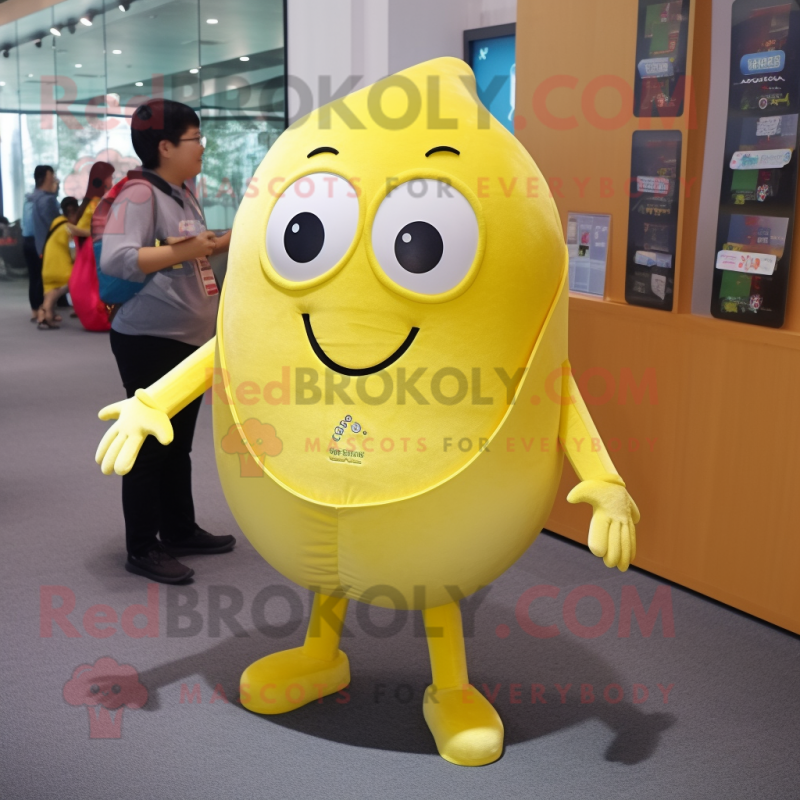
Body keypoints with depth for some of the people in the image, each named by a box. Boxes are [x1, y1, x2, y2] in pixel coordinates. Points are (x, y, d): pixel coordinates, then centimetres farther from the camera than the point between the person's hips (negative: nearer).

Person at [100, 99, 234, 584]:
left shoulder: (184, 194, 12)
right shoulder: (139, 194, -16)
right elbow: (115, 259, -28)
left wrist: (231, 239, 8)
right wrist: (184, 251, -30)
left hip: (189, 339, 9)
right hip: (150, 341, -9)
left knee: (179, 443, 16)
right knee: (150, 445, -1)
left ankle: (181, 531, 29)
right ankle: (142, 549, 9)